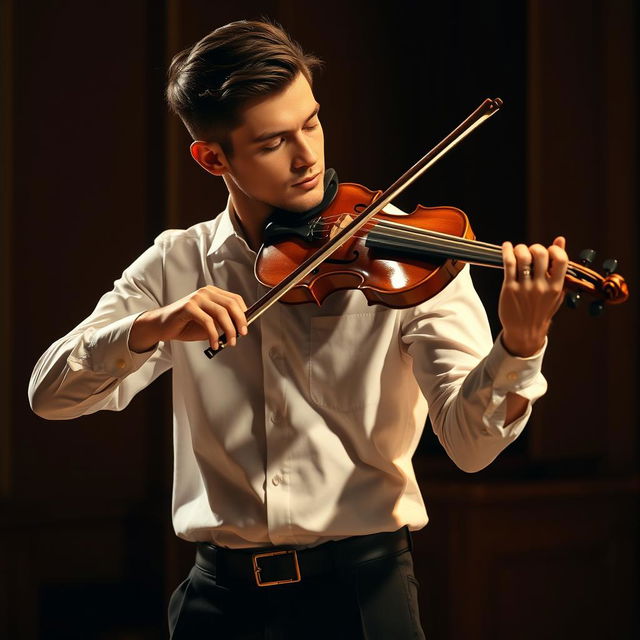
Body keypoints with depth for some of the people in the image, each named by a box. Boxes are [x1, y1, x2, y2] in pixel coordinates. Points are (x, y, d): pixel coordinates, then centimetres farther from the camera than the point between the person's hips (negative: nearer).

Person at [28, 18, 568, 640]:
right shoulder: (177, 265, 5)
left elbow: (467, 439, -11)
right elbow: (50, 394, -4)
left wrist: (519, 347, -30)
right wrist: (152, 328, -21)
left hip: (359, 584, -2)